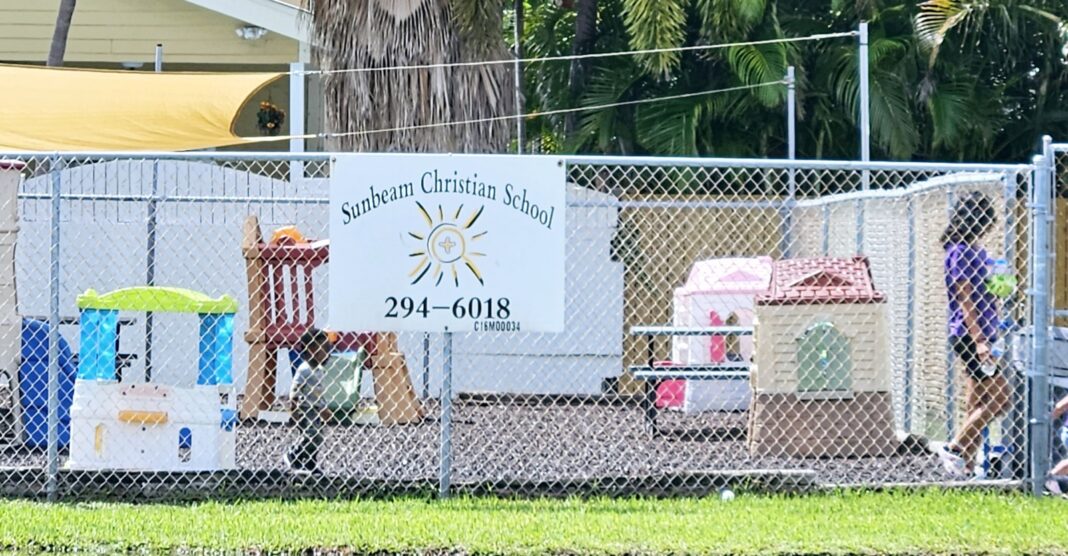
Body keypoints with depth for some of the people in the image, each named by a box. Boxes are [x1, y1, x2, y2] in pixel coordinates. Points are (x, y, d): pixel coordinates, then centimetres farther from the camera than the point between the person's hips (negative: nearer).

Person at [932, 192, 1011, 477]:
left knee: (977, 405, 9)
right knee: (1000, 399, -10)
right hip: (969, 336, -10)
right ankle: (954, 448, -7)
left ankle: (967, 466, 11)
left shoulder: (976, 250, 16)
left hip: (978, 337, 10)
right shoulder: (961, 251, -13)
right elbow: (965, 299, -18)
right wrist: (979, 339, -23)